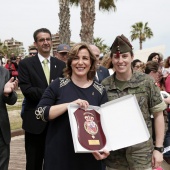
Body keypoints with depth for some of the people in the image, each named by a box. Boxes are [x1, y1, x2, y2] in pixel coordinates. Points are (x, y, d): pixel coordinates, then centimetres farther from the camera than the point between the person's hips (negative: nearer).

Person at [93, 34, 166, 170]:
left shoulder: (146, 82, -5)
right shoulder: (104, 86, -2)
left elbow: (158, 114, -1)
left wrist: (158, 148, -4)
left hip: (141, 154, -1)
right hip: (113, 155, 1)